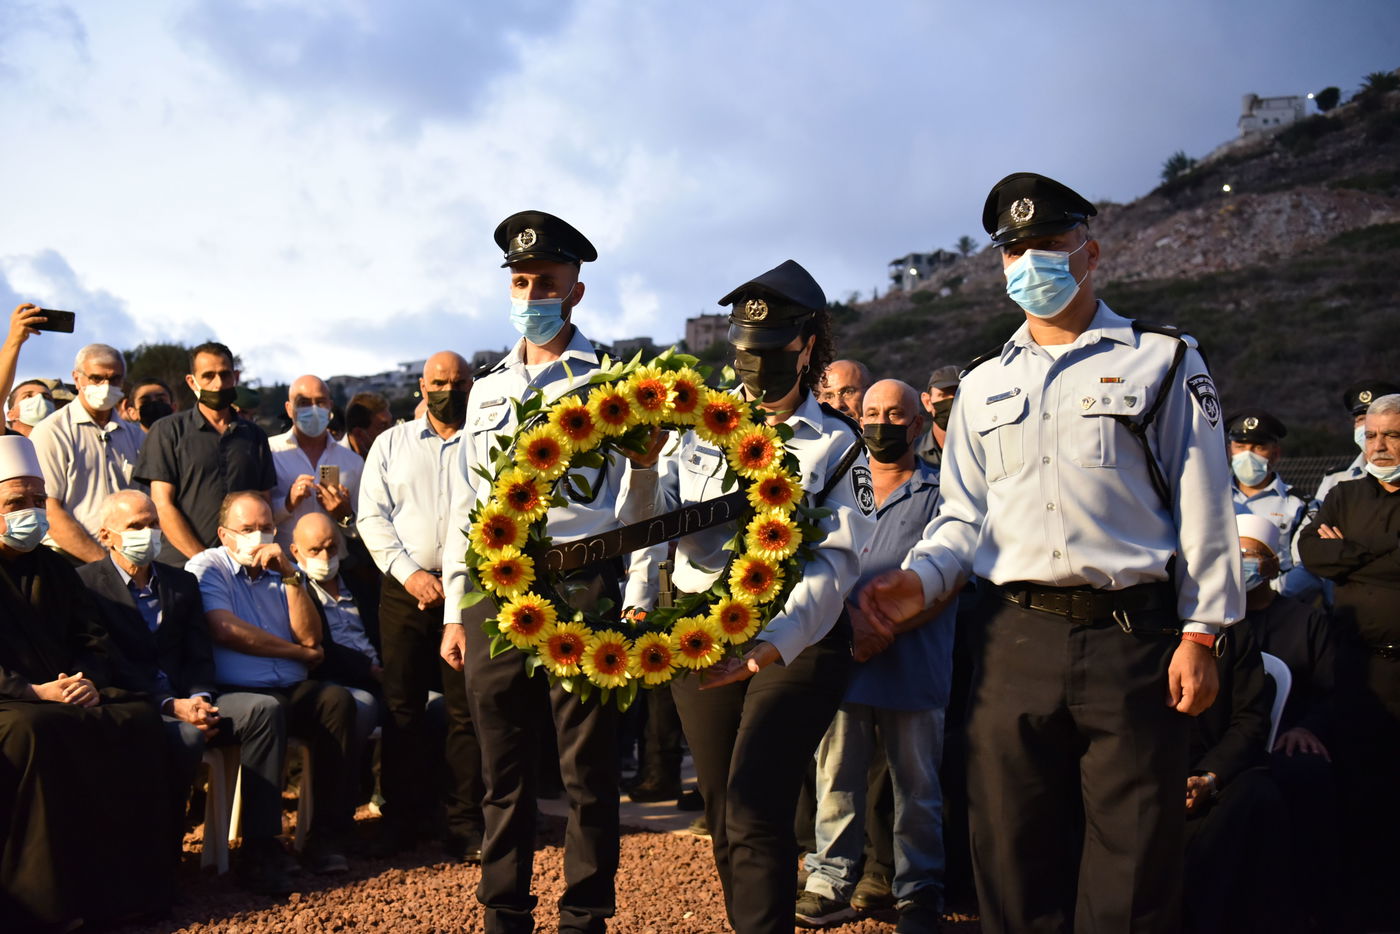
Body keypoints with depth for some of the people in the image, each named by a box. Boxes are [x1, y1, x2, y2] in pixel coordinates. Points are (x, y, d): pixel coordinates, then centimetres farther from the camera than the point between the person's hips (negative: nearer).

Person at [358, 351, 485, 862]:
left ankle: (466, 824, 4)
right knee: (402, 706, 3)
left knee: (468, 711, -2)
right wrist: (411, 573, -6)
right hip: (404, 589, 2)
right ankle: (404, 818, 13)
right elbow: (372, 517, 6)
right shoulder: (392, 443, 13)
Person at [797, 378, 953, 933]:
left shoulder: (940, 493, 5)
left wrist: (888, 627, -15)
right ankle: (831, 881, 12)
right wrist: (849, 618, -10)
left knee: (918, 785, 3)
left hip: (914, 665, -2)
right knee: (836, 774, 4)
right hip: (840, 658, 3)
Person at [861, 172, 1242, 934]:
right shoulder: (984, 385, 17)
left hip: (1129, 635, -3)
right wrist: (920, 579, -3)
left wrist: (1200, 632, -4)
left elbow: (1203, 507, 3)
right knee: (1011, 850, 7)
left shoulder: (1162, 362, 7)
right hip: (1014, 636, 3)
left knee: (1131, 863, 1)